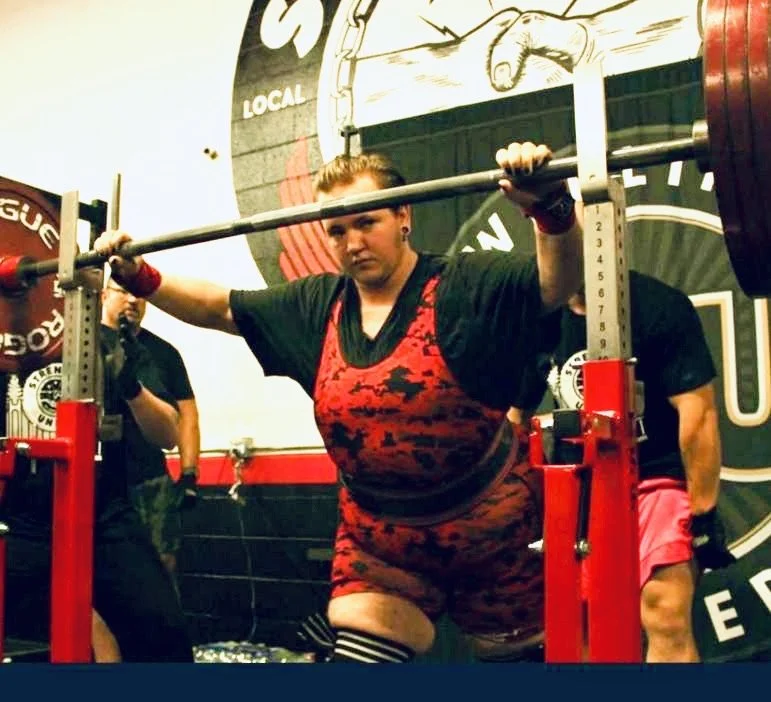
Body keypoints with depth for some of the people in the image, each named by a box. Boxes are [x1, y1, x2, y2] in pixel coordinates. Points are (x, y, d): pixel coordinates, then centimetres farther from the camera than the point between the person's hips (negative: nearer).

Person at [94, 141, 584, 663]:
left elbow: (558, 280, -28)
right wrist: (140, 278, 5)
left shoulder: (463, 288, -15)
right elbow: (219, 308, 12)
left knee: (514, 653, 12)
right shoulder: (316, 307, 2)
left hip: (492, 535, -3)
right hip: (380, 544, 4)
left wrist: (550, 205, -46)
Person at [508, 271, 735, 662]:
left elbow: (698, 413, -14)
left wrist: (704, 513, -14)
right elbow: (516, 413, 9)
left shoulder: (659, 306, -12)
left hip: (655, 476, -4)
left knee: (665, 616, -16)